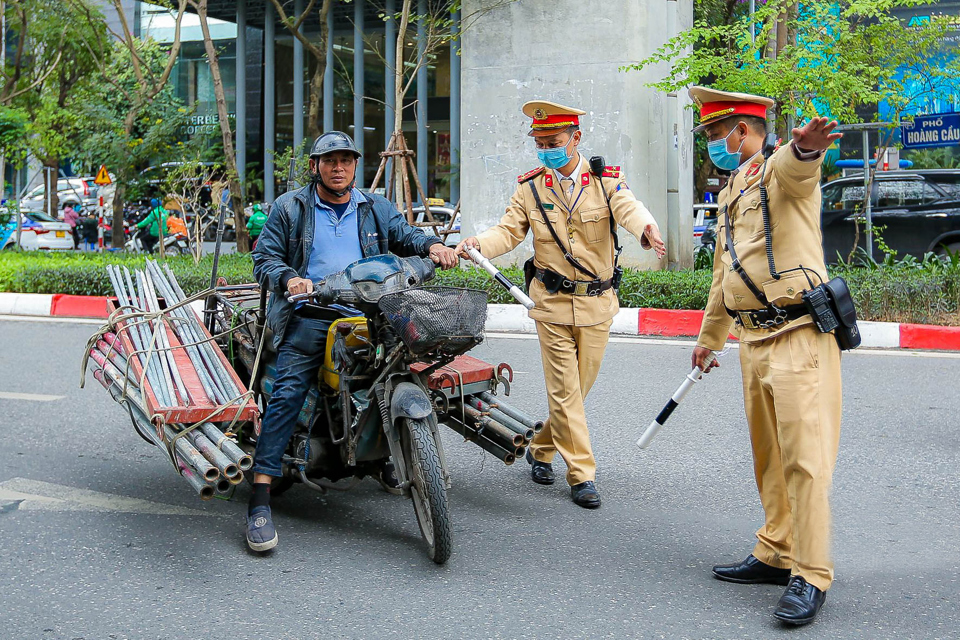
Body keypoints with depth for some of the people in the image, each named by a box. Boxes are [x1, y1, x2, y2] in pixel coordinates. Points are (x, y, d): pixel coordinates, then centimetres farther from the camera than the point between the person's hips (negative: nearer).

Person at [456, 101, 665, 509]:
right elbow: (508, 232, -2)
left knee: (578, 386, 11)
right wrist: (478, 243, -24)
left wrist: (647, 230, -45)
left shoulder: (606, 181, -4)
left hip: (597, 304, 1)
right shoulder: (530, 188, 2)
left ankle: (541, 449, 33)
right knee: (564, 390, -4)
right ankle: (581, 474, 4)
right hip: (552, 302, -1)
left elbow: (629, 209, -22)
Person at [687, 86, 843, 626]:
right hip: (754, 339, 9)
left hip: (800, 335, -9)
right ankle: (777, 554, 27)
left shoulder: (781, 171, -8)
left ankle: (810, 576, -1)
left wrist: (805, 148, -60)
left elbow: (798, 168, -36)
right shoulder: (732, 193, 20)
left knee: (804, 456, -8)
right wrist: (709, 337, 35)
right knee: (768, 456, 15)